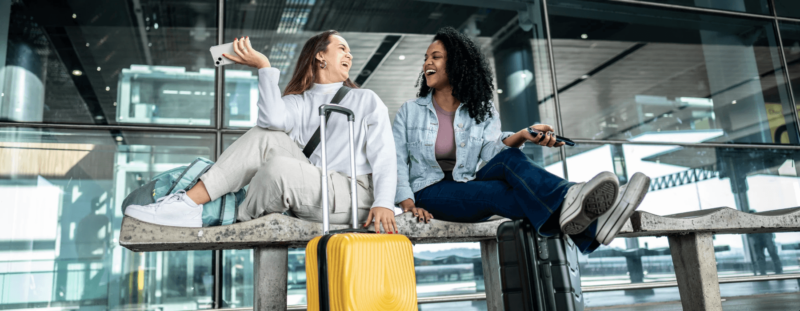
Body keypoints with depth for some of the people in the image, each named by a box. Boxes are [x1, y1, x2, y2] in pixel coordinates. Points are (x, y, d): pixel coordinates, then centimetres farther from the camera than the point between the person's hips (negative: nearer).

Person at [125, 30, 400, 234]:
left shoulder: (366, 100, 13)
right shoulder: (299, 103, 18)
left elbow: (384, 157, 0)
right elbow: (274, 120, -7)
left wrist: (383, 204, -16)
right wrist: (264, 66, -7)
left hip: (354, 194, -3)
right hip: (310, 194, 3)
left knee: (278, 166, -29)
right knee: (266, 136, -13)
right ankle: (188, 204, -18)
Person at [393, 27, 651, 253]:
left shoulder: (481, 112, 12)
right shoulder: (410, 111, 8)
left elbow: (491, 151, -7)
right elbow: (397, 163, 0)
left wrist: (521, 136, -28)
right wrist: (408, 204, -16)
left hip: (470, 188, 2)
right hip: (430, 193, -2)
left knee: (509, 158, -28)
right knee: (499, 192, -30)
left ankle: (570, 206, -54)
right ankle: (589, 227, -51)